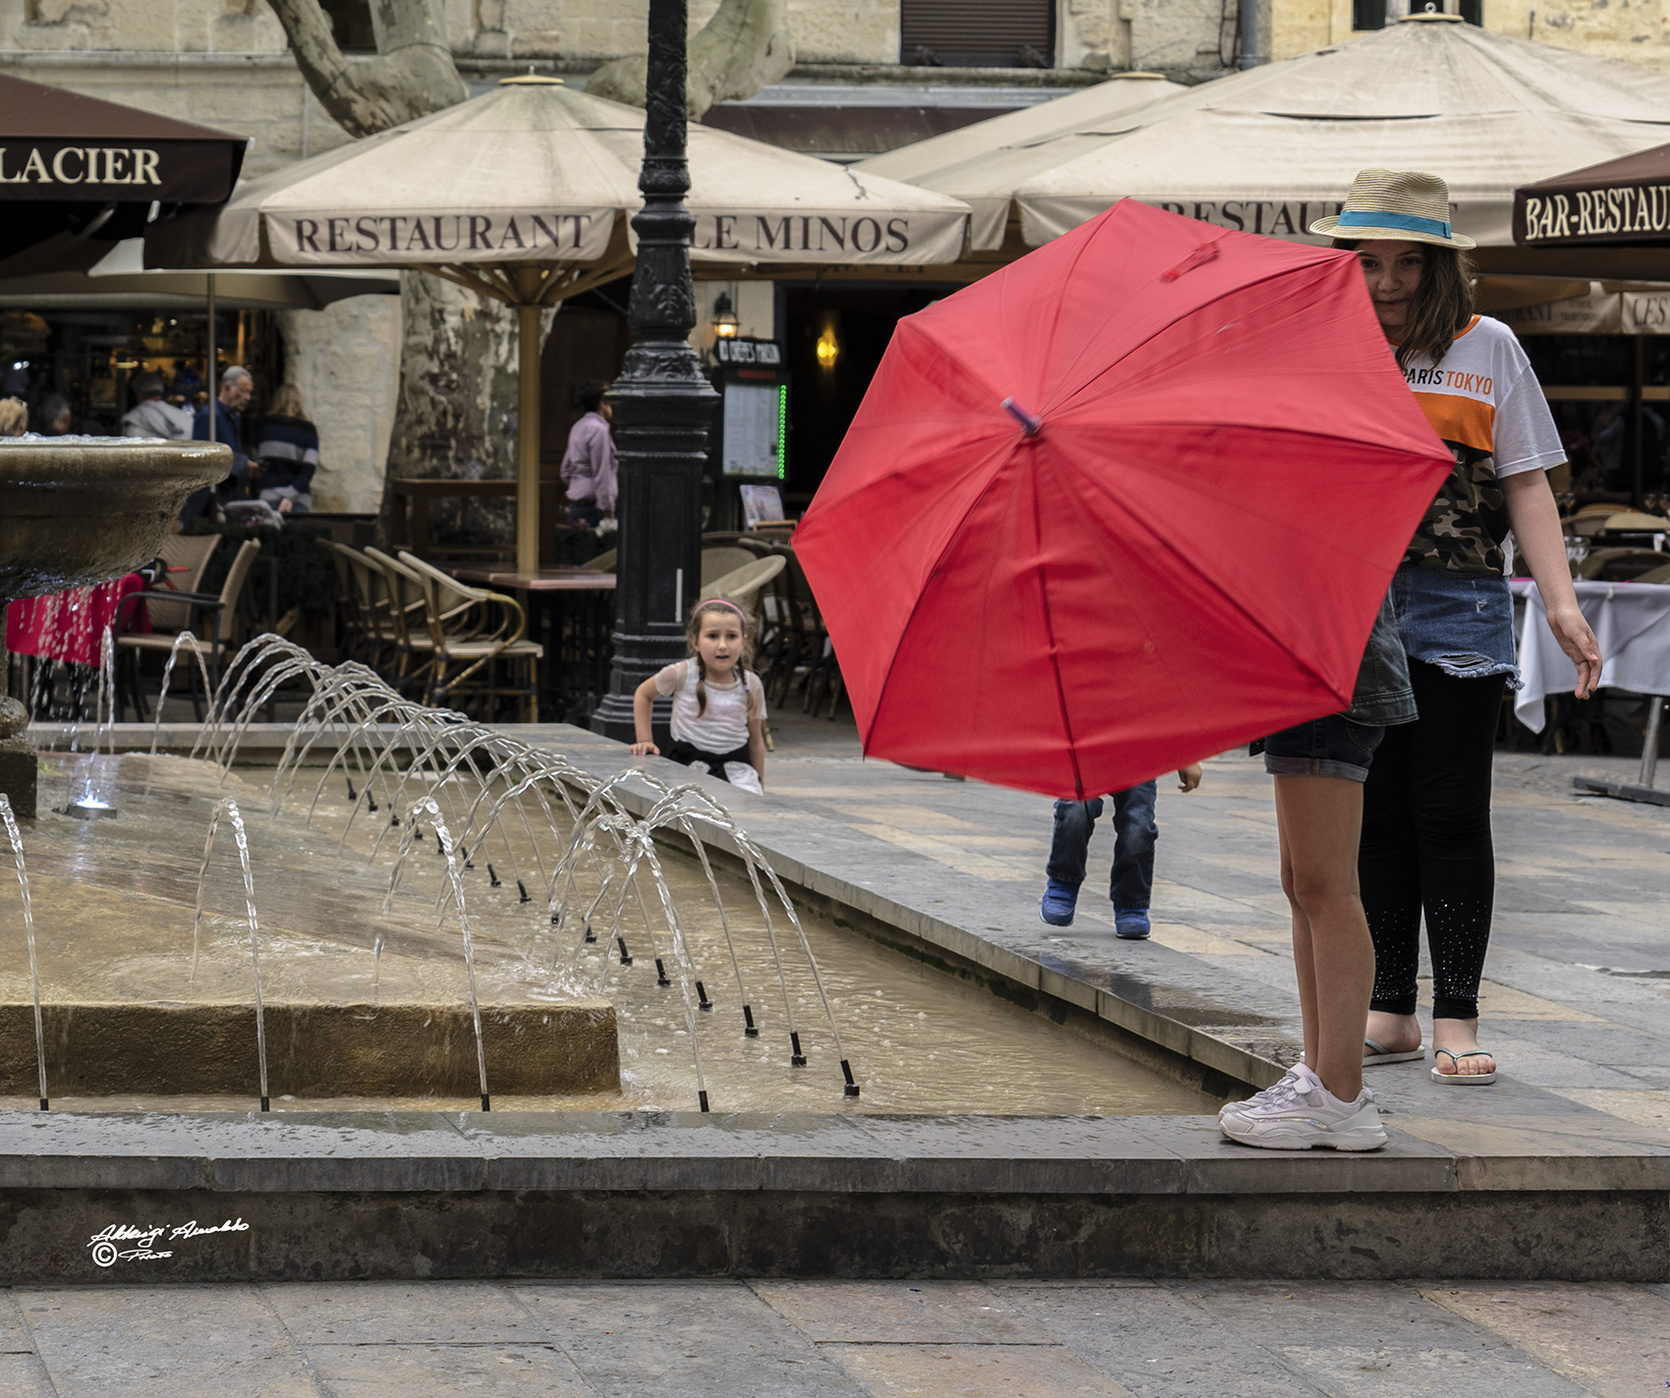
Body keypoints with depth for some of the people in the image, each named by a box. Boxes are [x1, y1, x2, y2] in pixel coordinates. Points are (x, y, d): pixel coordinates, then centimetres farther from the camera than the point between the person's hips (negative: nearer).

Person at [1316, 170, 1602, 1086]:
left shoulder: (1487, 349, 6)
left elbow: (1526, 486, 4)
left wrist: (1560, 602, -6)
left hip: (1456, 608, -2)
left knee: (1450, 814, -2)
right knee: (1375, 813, 6)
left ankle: (1457, 1020, 2)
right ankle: (1389, 1012, 12)